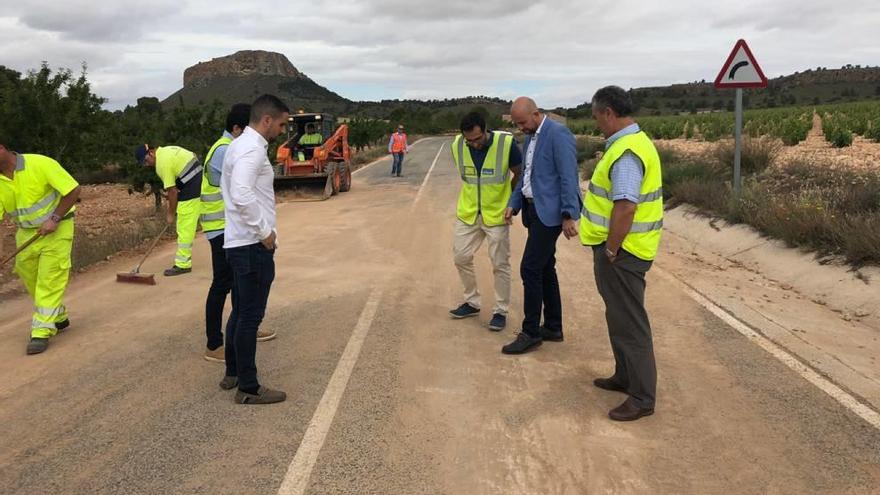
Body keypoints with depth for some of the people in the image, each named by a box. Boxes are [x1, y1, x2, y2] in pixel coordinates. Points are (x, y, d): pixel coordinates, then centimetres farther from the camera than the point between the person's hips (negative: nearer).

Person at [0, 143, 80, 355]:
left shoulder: (39, 164, -19)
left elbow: (73, 190, -19)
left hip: (56, 229, -6)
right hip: (26, 233, 6)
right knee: (31, 280, 12)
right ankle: (58, 317, 33)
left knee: (49, 280, -8)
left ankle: (42, 331, -4)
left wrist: (54, 219, -20)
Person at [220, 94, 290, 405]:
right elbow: (242, 196, -30)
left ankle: (233, 374, 31)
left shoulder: (239, 145, 16)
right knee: (250, 317, -2)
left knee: (240, 313, 19)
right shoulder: (252, 149, -16)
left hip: (240, 243, 10)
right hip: (253, 246, -10)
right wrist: (264, 232, -19)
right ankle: (248, 388, 7)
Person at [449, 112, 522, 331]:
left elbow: (520, 175, -5)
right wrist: (474, 197, 8)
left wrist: (508, 200, 1)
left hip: (497, 215, -4)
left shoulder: (506, 143, -20)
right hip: (468, 213, 4)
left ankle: (501, 311, 17)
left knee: (500, 264, 2)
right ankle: (472, 302, 29)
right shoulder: (457, 146, -9)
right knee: (461, 257, 9)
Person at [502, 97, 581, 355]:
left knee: (530, 269, -9)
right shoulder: (530, 138, 14)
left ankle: (531, 332, 2)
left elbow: (568, 177, -18)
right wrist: (513, 204, 8)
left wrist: (569, 216, -21)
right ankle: (553, 327, 23)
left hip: (550, 212, -9)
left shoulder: (558, 134, -14)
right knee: (544, 269, 13)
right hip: (534, 210, 9)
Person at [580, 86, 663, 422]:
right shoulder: (632, 142, 11)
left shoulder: (626, 153, -23)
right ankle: (625, 377, 38)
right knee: (619, 315, 22)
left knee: (629, 321, 0)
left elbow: (625, 207, -30)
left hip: (621, 250, -11)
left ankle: (642, 397, 11)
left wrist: (611, 250, -20)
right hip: (620, 246, 11)